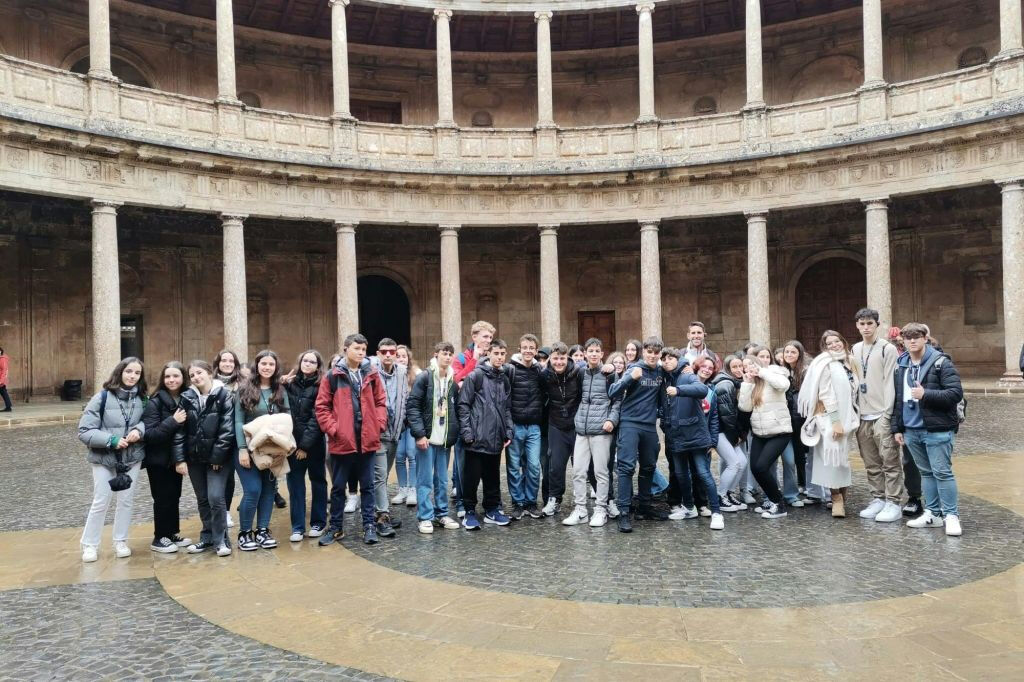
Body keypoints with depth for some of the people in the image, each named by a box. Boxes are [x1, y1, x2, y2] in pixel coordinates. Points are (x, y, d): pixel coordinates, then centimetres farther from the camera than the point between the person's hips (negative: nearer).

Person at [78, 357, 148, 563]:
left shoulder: (141, 399, -5)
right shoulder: (102, 397, -15)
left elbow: (148, 420, 6)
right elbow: (84, 431, -15)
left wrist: (139, 430, -16)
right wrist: (111, 440, -24)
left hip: (133, 457, 3)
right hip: (104, 458, -3)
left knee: (126, 500, 12)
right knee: (100, 502, 4)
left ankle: (121, 541, 27)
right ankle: (89, 545, 21)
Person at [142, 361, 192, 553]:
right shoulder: (155, 402, -15)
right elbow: (149, 434, -21)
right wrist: (172, 421, -29)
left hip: (176, 458, 5)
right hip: (159, 459, -5)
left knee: (174, 497, 13)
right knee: (163, 498, 3)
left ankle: (173, 534, 26)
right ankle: (160, 538, 16)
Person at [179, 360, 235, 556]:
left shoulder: (224, 395, -8)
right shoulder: (187, 398, 3)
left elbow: (227, 429, -12)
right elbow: (179, 429, 0)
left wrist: (217, 455, -15)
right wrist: (179, 457, -7)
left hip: (217, 457, -4)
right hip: (194, 457, 4)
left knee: (215, 498, -10)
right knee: (202, 499, 12)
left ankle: (221, 540, 4)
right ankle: (207, 537, 25)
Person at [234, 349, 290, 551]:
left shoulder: (281, 391, 7)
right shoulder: (244, 389, -2)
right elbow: (238, 421, -6)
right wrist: (242, 449, -14)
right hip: (249, 448, -4)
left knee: (268, 489, 7)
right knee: (253, 490, -9)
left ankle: (262, 530, 19)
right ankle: (244, 532, 9)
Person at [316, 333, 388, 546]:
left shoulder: (372, 374, 4)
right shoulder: (332, 376, -2)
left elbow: (381, 402, 9)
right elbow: (322, 406, -1)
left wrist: (378, 425, -3)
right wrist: (332, 429, -9)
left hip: (367, 440, 2)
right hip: (341, 441, -1)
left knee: (367, 485, 10)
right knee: (338, 487, 10)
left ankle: (369, 526, 19)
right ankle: (336, 527, 22)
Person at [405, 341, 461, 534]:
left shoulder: (453, 381, 11)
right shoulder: (424, 377, -6)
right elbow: (412, 407, -10)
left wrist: (455, 433, 5)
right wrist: (419, 434, -16)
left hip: (445, 439, 5)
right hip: (427, 438, -5)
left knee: (442, 480, 13)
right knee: (425, 480, 1)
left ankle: (441, 514, 22)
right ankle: (425, 517, 8)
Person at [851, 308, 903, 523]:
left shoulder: (888, 349, -6)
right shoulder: (855, 349, 14)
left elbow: (890, 383, -10)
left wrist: (887, 414, -15)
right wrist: (855, 411, 11)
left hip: (882, 415, -6)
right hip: (863, 416, 6)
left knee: (890, 462, -3)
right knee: (871, 463, 11)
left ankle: (894, 503, 2)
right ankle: (878, 499, 20)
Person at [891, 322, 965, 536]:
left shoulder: (941, 362, -7)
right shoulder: (900, 365, 11)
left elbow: (956, 393, -14)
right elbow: (897, 399, 15)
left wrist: (926, 394, -22)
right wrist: (897, 428, 12)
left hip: (937, 430, -6)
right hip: (912, 430, 6)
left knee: (942, 473, -2)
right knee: (926, 472, 14)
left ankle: (951, 515, 8)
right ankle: (932, 514, 21)